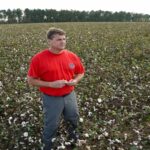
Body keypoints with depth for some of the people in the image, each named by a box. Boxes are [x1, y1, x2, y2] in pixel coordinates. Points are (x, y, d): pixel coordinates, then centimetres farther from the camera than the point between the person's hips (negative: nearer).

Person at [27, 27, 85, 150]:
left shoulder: (72, 56, -6)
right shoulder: (39, 58, -17)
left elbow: (81, 73, 10)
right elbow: (31, 80, -12)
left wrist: (75, 80, -13)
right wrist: (51, 84, -22)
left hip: (70, 96, 4)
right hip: (51, 99, -4)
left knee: (74, 119, 25)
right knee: (51, 125, 13)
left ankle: (73, 135, 58)